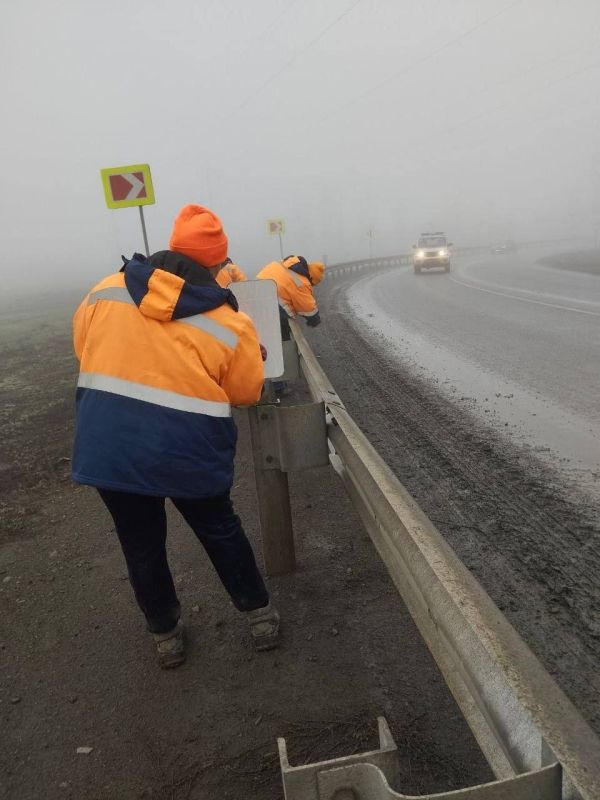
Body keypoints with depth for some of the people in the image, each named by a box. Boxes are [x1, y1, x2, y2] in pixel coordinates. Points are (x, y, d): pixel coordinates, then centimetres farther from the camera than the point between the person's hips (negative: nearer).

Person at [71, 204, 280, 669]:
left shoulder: (107, 290, 2)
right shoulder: (230, 323, -6)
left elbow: (84, 348, 15)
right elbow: (245, 393, 4)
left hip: (107, 447, 3)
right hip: (188, 450, -2)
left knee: (141, 545, 21)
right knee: (220, 530, 23)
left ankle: (166, 635, 39)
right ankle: (260, 615, 37)